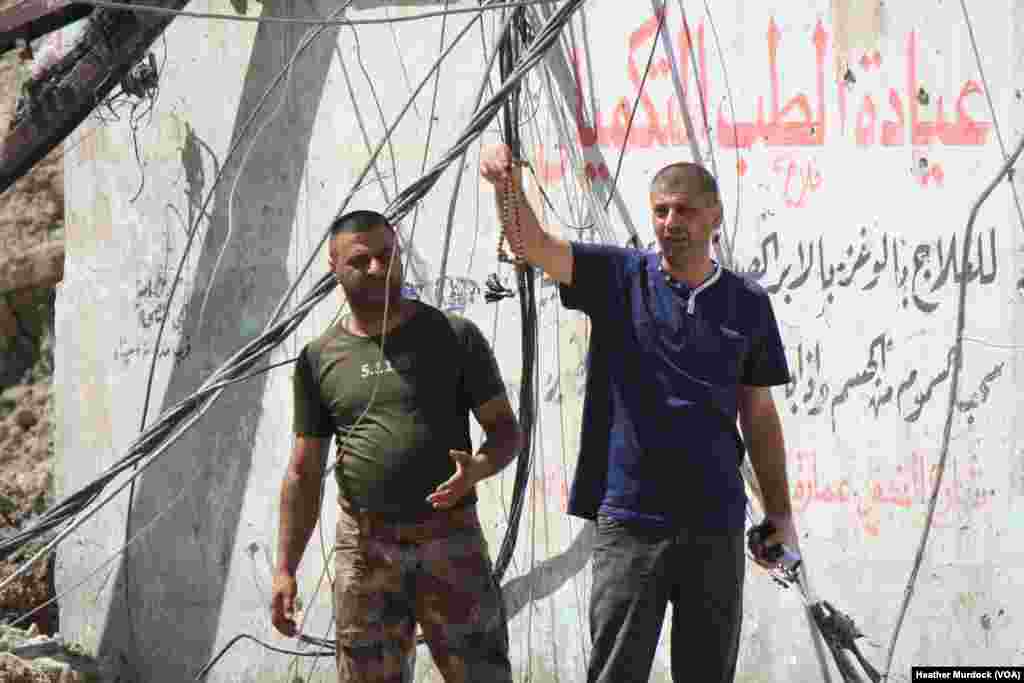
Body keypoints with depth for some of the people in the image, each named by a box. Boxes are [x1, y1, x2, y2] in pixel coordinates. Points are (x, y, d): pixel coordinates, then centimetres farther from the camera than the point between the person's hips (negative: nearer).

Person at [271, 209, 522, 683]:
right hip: (366, 549, 2)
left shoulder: (454, 336, 2)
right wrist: (284, 569, 2)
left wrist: (476, 470, -19)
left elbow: (506, 430, 4)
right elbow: (303, 475, 10)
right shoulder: (320, 359, 7)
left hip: (451, 541, -2)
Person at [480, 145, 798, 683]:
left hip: (716, 523, 2)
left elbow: (758, 415, 12)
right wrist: (509, 187, -34)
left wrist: (780, 514, 10)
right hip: (629, 517, -2)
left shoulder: (746, 304, 7)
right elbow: (533, 246, -13)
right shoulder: (618, 278, 1)